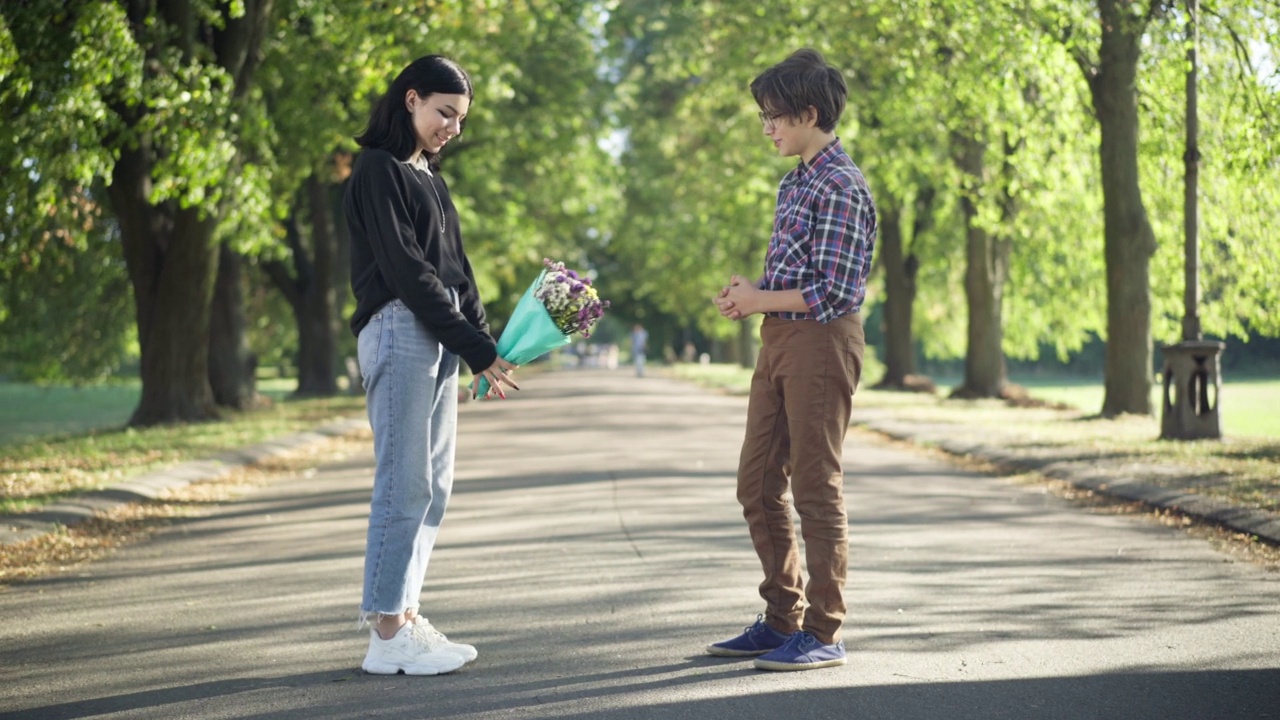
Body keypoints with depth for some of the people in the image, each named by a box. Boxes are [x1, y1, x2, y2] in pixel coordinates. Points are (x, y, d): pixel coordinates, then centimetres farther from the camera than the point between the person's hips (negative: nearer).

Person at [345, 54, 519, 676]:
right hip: (400, 332, -9)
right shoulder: (378, 169, -6)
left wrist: (486, 344, 4)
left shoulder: (428, 177, 21)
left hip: (440, 339, 9)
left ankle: (402, 617, 12)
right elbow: (405, 268, -13)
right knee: (405, 484, -10)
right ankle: (386, 636, -8)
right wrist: (477, 349, -14)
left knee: (433, 485, 8)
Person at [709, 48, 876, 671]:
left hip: (820, 340, -10)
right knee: (758, 484, 12)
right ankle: (782, 620, 22)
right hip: (779, 340, 10)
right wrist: (750, 294, 4)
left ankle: (823, 634, 5)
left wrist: (761, 300, -11)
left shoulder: (841, 187, -14)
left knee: (815, 489, -3)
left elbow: (834, 291, -19)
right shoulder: (794, 183, 16)